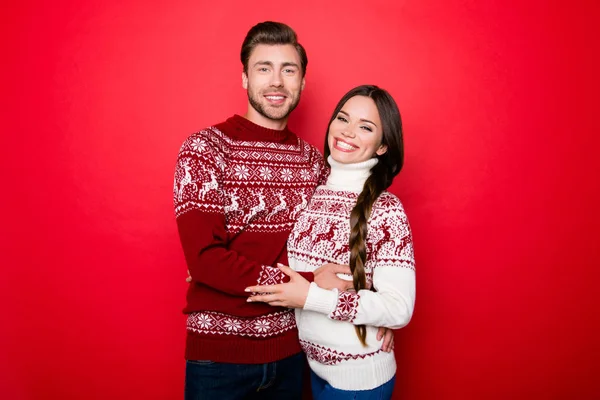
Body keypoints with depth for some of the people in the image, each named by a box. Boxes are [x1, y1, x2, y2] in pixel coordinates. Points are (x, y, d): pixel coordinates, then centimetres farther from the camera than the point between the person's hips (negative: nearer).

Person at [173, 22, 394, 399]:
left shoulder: (313, 160, 2)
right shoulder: (204, 149, -10)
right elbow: (204, 257, -19)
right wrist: (306, 283, -20)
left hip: (290, 349, 4)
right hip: (218, 352, -3)